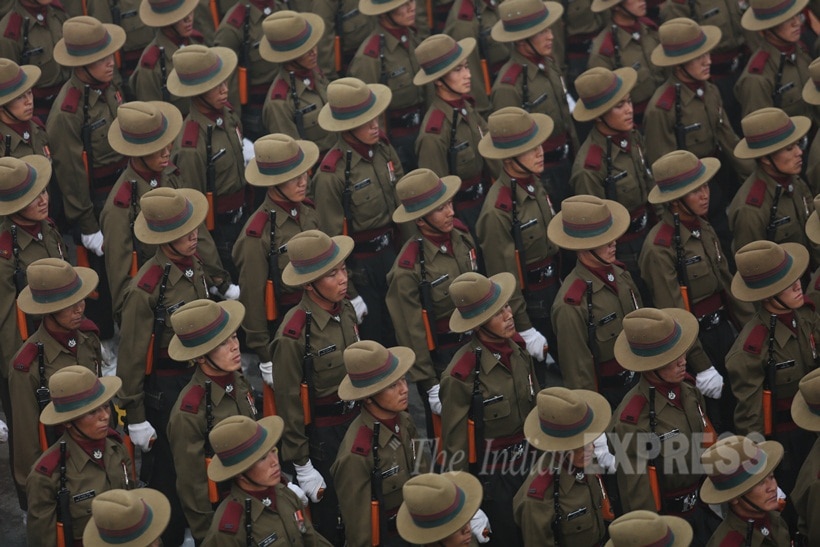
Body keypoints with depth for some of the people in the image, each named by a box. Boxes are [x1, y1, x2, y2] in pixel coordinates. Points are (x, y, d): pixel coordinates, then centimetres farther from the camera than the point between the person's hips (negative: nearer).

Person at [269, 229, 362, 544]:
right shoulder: (294, 335, -26)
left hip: (355, 422, 6)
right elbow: (289, 404, -17)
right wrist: (302, 467, -12)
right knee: (329, 517, 12)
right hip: (321, 436, -6)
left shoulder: (346, 310, -5)